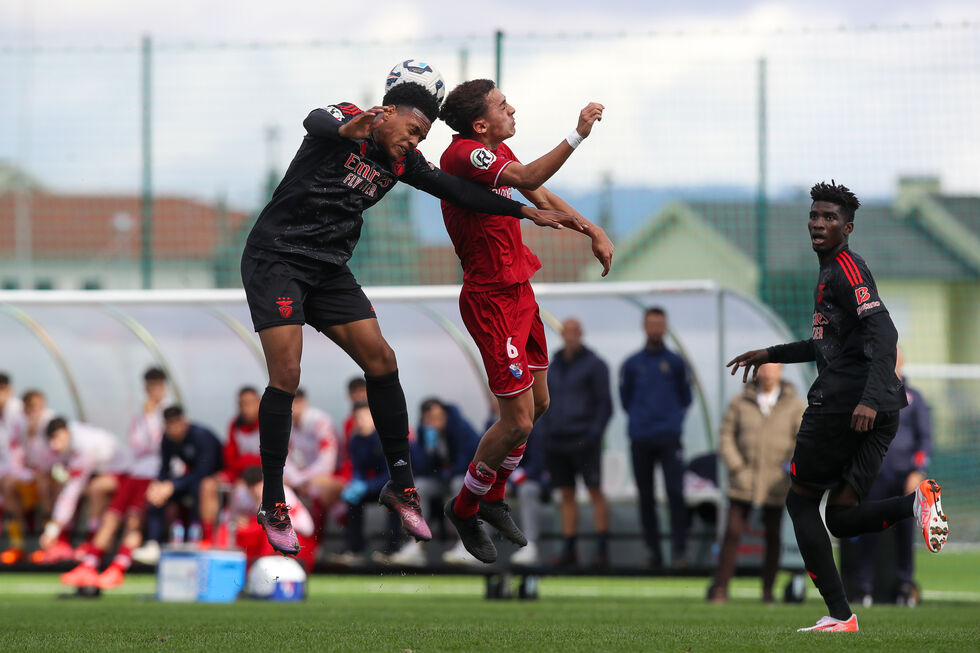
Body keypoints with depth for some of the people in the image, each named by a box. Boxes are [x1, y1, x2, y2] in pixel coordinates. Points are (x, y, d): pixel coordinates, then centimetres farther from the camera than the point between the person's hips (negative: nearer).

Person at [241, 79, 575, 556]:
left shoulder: (401, 162, 8)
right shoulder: (343, 121, -13)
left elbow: (455, 190, 13)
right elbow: (316, 122, -36)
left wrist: (525, 211, 9)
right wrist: (346, 130, -61)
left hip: (328, 269, 8)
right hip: (276, 260, -8)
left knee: (382, 363, -2)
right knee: (286, 375, -16)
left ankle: (401, 485, 9)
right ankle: (272, 505, -6)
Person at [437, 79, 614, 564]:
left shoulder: (498, 152, 9)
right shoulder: (464, 154, -21)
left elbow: (541, 198, 19)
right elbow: (530, 178, -35)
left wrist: (591, 230, 8)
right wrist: (577, 136, -36)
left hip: (518, 292, 10)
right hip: (490, 300, -10)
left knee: (538, 403, 16)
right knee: (519, 420, -8)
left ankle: (493, 498, 34)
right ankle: (464, 508, 12)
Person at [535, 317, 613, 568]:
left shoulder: (594, 364, -2)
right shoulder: (553, 366, 14)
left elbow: (605, 404, -5)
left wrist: (594, 433, -16)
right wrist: (541, 432, 8)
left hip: (583, 441, -5)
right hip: (556, 441, 5)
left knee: (595, 491, -5)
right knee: (566, 495, 6)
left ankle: (602, 550, -5)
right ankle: (568, 550, 8)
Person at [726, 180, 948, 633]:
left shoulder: (845, 269, -7)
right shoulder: (831, 272, 23)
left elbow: (882, 333, -21)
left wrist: (869, 399, -31)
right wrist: (770, 355, 40)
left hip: (843, 397, -9)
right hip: (882, 410, 9)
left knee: (801, 501, 4)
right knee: (841, 517, 6)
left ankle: (839, 614, -3)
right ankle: (915, 502, -19)